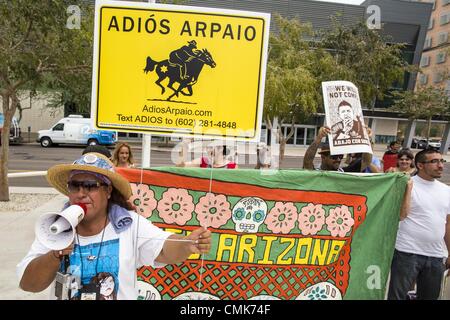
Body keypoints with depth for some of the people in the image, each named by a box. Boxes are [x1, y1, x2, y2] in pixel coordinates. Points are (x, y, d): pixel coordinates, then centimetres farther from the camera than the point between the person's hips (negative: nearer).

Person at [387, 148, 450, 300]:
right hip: (407, 253, -6)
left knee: (430, 296, 17)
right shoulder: (407, 185, -9)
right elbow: (400, 216, -19)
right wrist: (408, 187, -23)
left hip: (437, 257, 6)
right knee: (397, 295, 2)